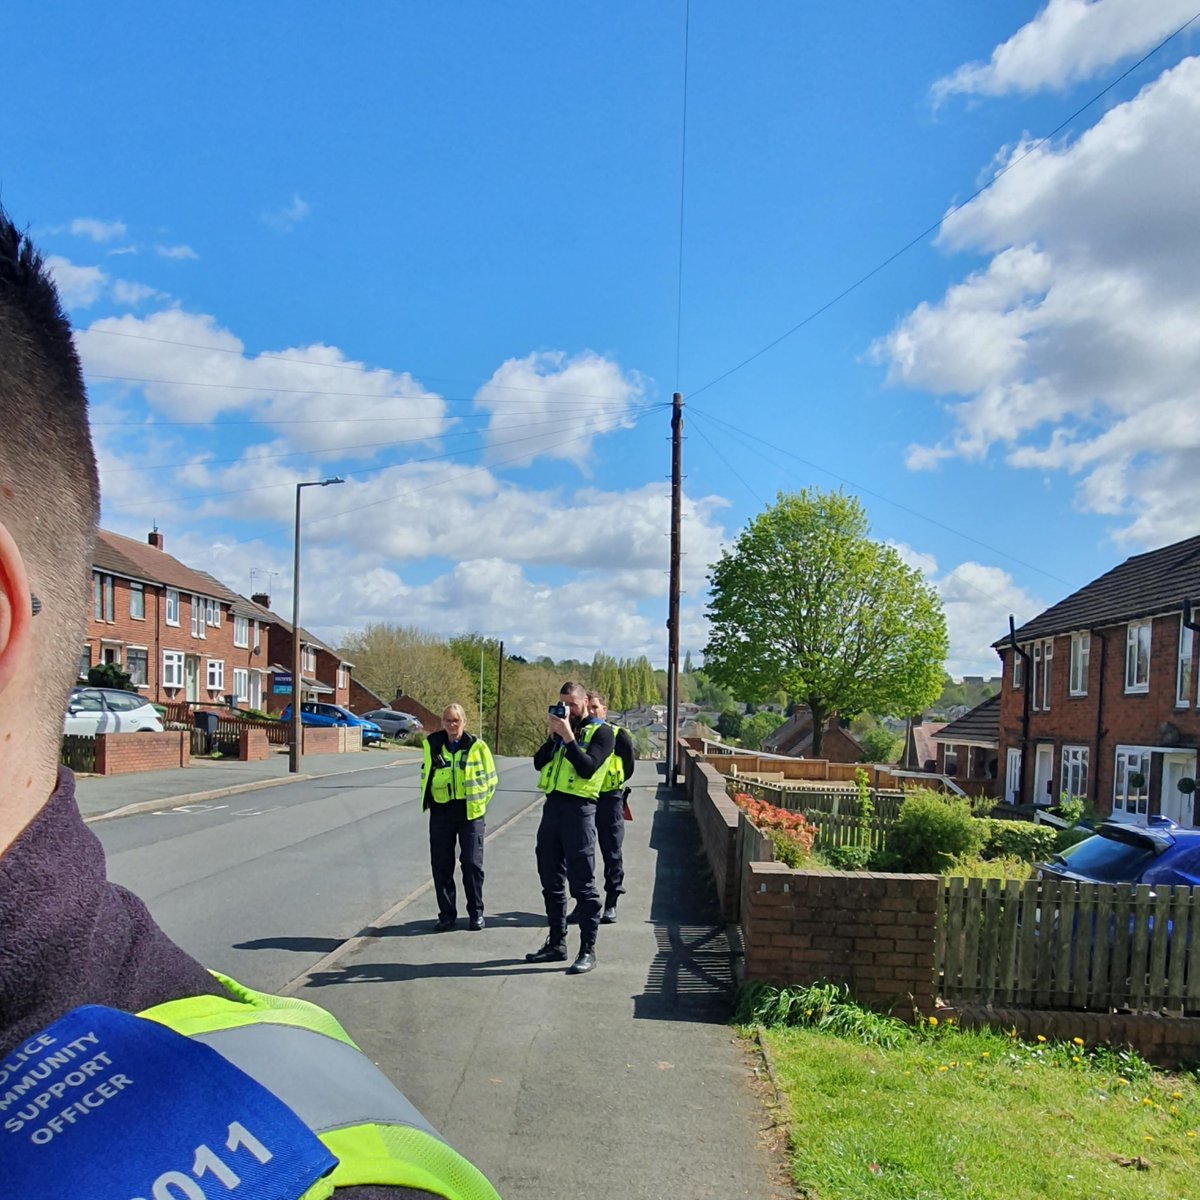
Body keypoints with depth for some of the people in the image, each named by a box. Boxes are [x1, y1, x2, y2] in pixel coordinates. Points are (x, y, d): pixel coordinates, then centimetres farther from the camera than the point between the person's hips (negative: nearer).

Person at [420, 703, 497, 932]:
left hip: (470, 813, -3)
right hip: (441, 812, 3)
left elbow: (490, 778, 2)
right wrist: (427, 800, 11)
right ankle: (447, 913, 18)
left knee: (472, 864, 1)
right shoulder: (433, 744, 4)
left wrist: (478, 803, -1)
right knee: (441, 865, 6)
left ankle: (476, 912, 16)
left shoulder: (477, 746, -5)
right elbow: (425, 774, 17)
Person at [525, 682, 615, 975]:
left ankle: (588, 949, 4)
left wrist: (568, 737, -17)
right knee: (551, 881, 13)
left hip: (578, 810, -7)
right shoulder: (561, 728, 16)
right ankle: (556, 943, 24)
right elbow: (538, 762, 5)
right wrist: (553, 735, -6)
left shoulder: (600, 732, -2)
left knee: (582, 884, -3)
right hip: (552, 806, 7)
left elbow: (587, 768, -16)